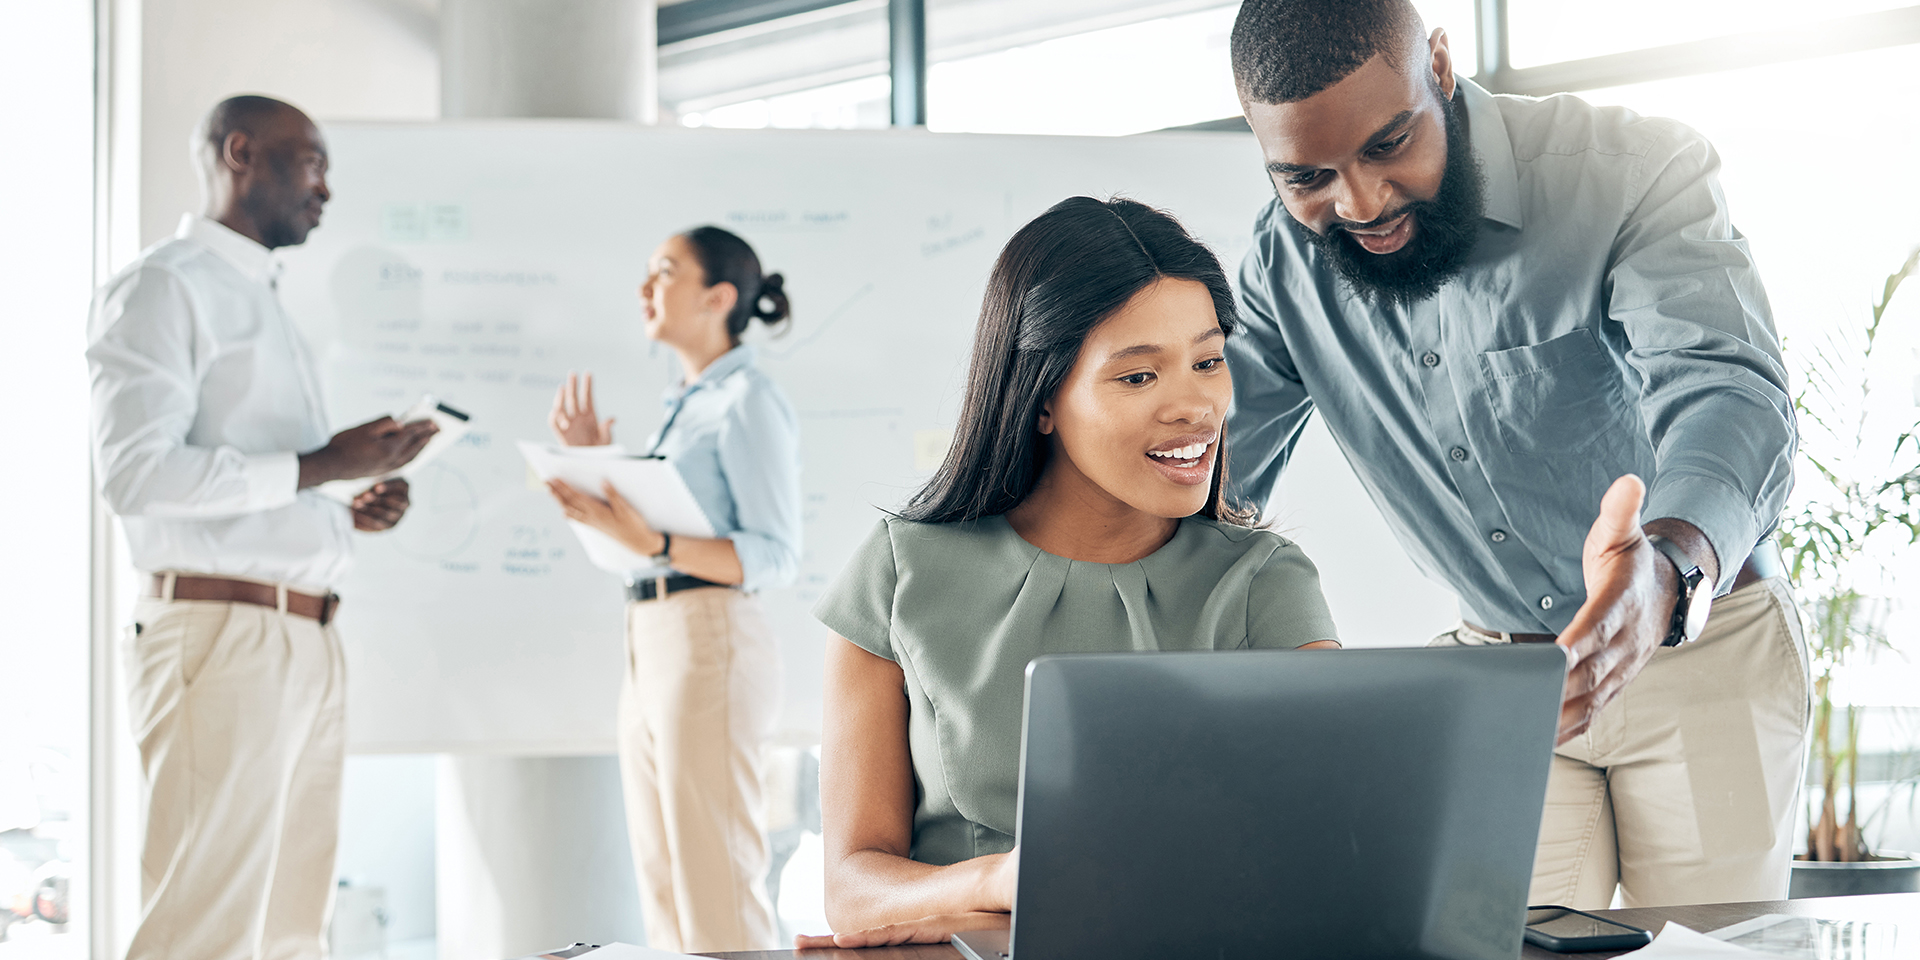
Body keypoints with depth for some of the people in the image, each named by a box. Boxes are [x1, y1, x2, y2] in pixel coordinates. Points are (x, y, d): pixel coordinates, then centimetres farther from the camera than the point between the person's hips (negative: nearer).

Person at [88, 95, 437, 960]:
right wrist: (320, 467, -15)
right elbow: (134, 469, -17)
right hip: (220, 635, -9)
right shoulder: (164, 287, -4)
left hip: (307, 641, 9)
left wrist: (349, 511, 8)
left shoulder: (263, 304, 23)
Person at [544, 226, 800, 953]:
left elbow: (776, 556, -13)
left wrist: (653, 543, -22)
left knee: (716, 888, -8)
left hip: (710, 645, -9)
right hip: (651, 645, 9)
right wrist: (593, 467, 13)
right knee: (662, 891, 10)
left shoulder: (750, 400, -6)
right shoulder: (684, 404, 19)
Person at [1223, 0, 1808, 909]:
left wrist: (1671, 571, -57)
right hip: (1492, 669, 3)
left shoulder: (1639, 171, -22)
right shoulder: (1287, 259, -7)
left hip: (1706, 651, -3)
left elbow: (1728, 392, -36)